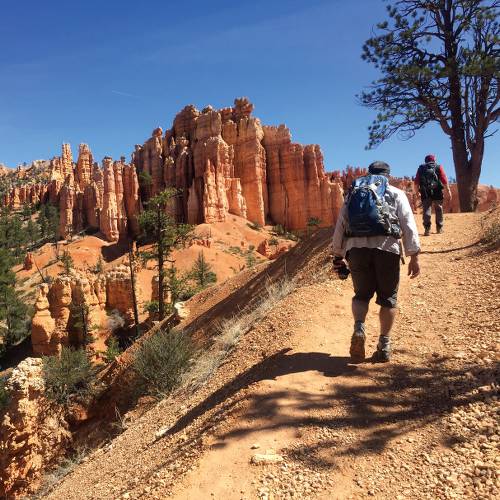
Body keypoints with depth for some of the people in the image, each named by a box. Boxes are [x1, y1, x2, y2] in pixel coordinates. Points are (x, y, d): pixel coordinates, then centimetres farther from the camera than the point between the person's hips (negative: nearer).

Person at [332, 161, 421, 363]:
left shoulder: (352, 193, 20)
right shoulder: (396, 194, 15)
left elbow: (340, 227, 16)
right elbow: (409, 226, 4)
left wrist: (337, 255, 21)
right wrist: (414, 257, 4)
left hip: (356, 248, 2)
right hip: (386, 248, -1)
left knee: (361, 294, 18)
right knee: (388, 298, 12)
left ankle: (359, 329, -7)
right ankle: (384, 345, 13)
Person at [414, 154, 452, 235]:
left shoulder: (421, 168, 12)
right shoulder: (438, 167, 8)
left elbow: (416, 182, 5)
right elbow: (444, 180, -1)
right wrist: (448, 190, 2)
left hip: (425, 192, 0)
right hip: (437, 192, 0)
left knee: (426, 209, -1)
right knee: (439, 209, 14)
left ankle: (427, 228, -15)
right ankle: (439, 228, 21)